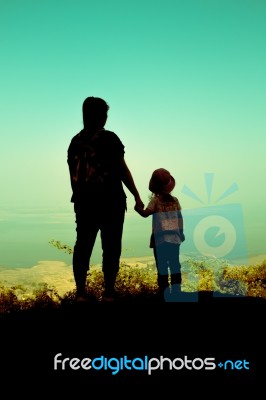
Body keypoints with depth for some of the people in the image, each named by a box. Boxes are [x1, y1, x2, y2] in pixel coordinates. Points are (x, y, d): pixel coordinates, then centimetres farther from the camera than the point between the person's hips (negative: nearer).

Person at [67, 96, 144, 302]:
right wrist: (137, 197, -2)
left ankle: (80, 292, 13)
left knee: (83, 245, 9)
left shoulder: (75, 141, 7)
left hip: (84, 202, 5)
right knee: (111, 246, 3)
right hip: (110, 202, -5)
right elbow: (123, 170, -7)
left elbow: (73, 175, 7)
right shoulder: (109, 138, -7)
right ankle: (109, 293, 7)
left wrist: (79, 197, 16)